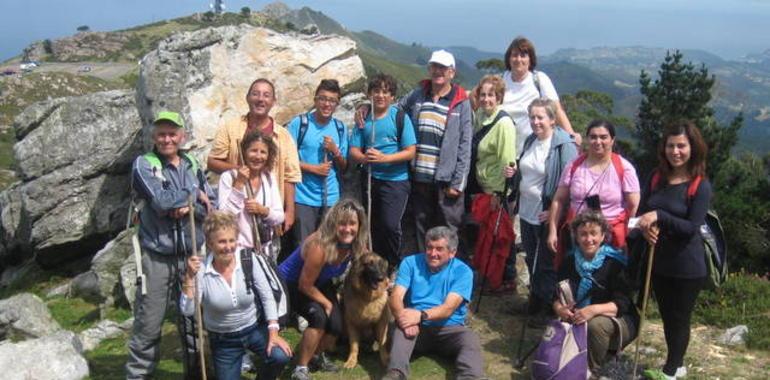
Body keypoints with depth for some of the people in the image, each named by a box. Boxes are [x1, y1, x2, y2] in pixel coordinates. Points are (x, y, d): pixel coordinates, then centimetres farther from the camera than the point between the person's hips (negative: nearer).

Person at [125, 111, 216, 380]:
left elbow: (212, 206, 4)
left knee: (194, 320, 12)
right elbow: (162, 200, -19)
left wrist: (190, 208, -14)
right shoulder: (143, 164, -4)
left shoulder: (193, 166, 9)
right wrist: (194, 193, -6)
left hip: (191, 256, 4)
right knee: (148, 326, 1)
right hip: (157, 257, -4)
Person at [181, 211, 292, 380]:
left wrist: (273, 332, -16)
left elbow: (267, 297, -9)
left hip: (255, 328, 0)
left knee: (280, 357, -24)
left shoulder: (248, 259, -14)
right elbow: (187, 311, -22)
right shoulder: (201, 269, -17)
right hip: (223, 340, 0)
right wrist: (190, 277, -31)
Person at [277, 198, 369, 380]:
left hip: (320, 283, 6)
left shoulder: (357, 244, -19)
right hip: (290, 283, -6)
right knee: (319, 316, -28)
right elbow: (305, 285, -26)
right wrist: (327, 303, -14)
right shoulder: (320, 247, -38)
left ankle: (317, 355, 25)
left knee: (337, 324, -8)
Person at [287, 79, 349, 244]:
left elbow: (344, 168, 11)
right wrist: (314, 168, -11)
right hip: (304, 198, -3)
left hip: (331, 198, 4)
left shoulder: (340, 128, 8)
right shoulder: (299, 123, -3)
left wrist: (335, 151, -7)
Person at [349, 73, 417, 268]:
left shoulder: (400, 118, -5)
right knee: (373, 226, 12)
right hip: (371, 180, 4)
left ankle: (394, 267, 8)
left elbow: (410, 151, -9)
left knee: (390, 225, -13)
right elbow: (354, 150, 3)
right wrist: (364, 158, -20)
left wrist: (384, 158, -21)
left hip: (396, 180, -4)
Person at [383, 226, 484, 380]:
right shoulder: (411, 263, 2)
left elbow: (448, 308, -15)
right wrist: (403, 316, -34)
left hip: (449, 329, 0)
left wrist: (421, 315, -34)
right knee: (403, 325, -32)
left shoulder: (463, 272, -2)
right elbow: (396, 297, -10)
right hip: (418, 328, 0)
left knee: (470, 338, -30)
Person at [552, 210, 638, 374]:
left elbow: (622, 304, -22)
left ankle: (592, 370, -12)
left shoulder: (616, 262, -16)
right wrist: (559, 308, -25)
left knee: (596, 324, -35)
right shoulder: (570, 260, 0)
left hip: (620, 321, -4)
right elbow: (557, 295, -1)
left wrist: (595, 310, -40)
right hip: (578, 319, 4)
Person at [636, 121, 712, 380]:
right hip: (659, 262, 6)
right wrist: (646, 227, -15)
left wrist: (659, 217, -29)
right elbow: (642, 211, 6)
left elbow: (692, 227, -20)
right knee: (667, 316, 19)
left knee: (679, 318, 9)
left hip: (687, 267, -6)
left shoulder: (701, 185, -14)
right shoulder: (657, 177, 2)